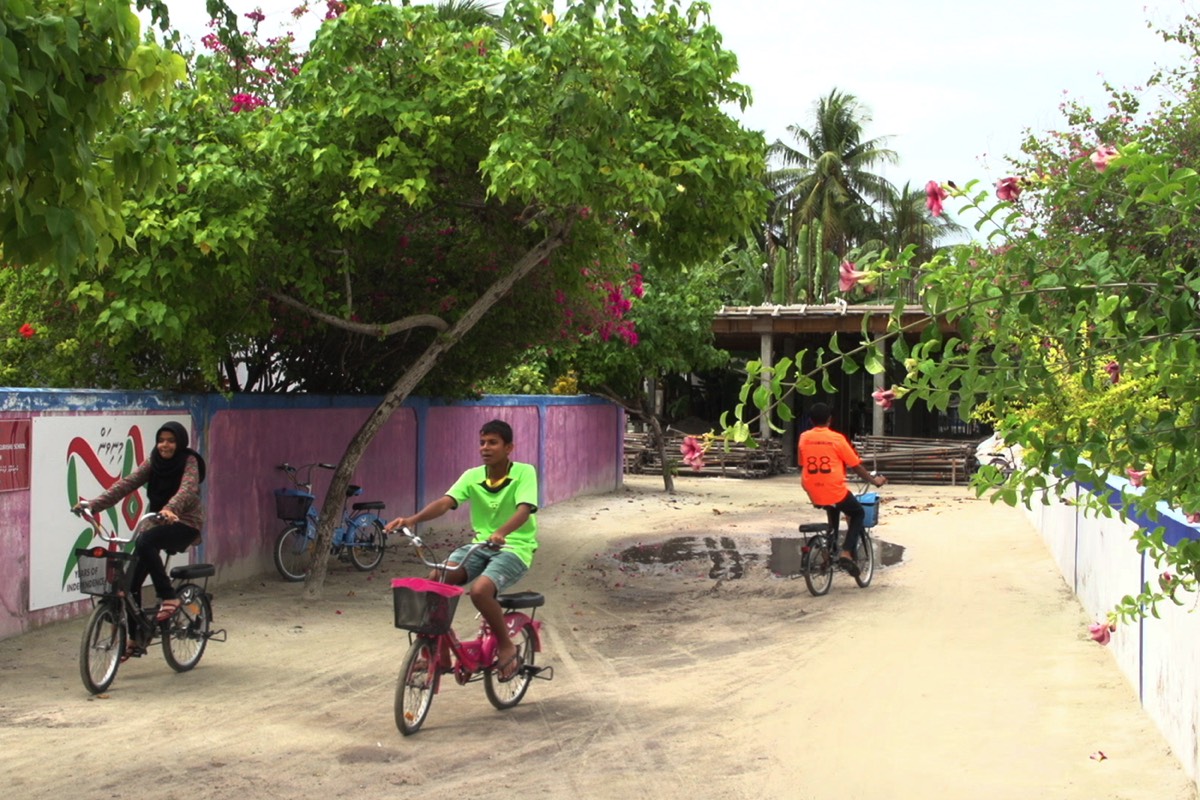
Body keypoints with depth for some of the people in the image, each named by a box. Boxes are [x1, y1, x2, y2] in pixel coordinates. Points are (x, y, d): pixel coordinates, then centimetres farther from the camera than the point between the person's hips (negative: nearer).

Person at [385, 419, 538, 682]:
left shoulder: (524, 473, -10)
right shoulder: (472, 476, 1)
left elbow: (524, 509, -26)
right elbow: (445, 502, -13)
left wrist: (501, 532, -46)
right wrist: (412, 519, -31)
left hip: (515, 547, -5)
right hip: (480, 545, 5)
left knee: (480, 590, -31)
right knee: (436, 579, -18)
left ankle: (507, 647, -7)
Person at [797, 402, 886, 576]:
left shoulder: (803, 438, 4)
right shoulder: (836, 439, -5)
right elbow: (856, 466, 0)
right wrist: (874, 480, 15)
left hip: (813, 493, 4)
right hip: (835, 491, -4)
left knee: (832, 510, 35)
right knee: (858, 514, 19)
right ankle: (846, 553, 1)